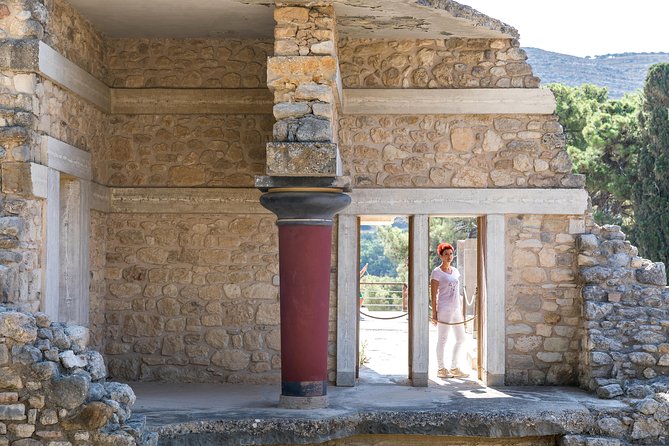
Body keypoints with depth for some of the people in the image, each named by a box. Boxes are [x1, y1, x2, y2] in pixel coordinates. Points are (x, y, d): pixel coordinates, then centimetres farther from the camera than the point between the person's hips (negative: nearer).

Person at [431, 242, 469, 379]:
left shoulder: (455, 271, 15)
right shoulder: (437, 272, -6)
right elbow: (434, 294, -9)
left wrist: (461, 311, 15)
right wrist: (434, 313, -13)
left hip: (456, 310, 7)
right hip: (444, 310, -7)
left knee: (461, 339, 9)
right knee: (442, 339, -1)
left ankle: (454, 368, 18)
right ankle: (441, 369, 5)